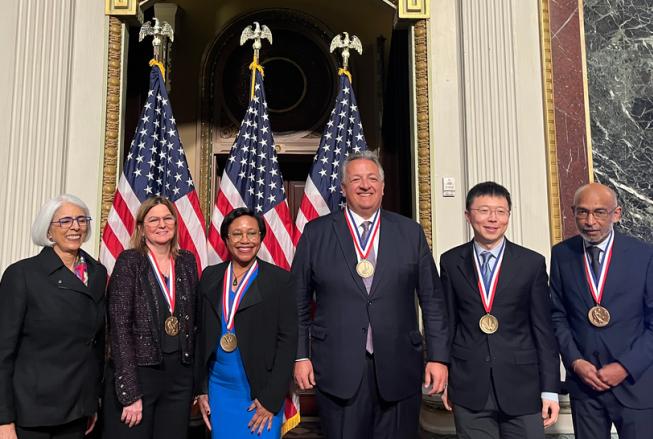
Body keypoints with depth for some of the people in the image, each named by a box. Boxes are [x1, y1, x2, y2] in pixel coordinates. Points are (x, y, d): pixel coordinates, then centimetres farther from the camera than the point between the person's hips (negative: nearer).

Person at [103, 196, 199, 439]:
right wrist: (130, 393, -16)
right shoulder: (129, 261, -7)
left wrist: (194, 380, 8)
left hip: (180, 379, 4)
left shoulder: (187, 261, 7)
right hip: (137, 372, -4)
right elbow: (119, 326, -11)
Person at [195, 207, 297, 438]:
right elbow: (201, 334, 8)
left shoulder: (279, 279, -7)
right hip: (218, 389, 3)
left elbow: (288, 340, -7)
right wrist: (201, 389, 6)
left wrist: (271, 399, -10)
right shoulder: (210, 276, 4)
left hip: (261, 393, -3)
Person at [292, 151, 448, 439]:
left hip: (399, 370, 1)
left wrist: (438, 356, 2)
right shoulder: (316, 232, 3)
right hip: (338, 371, -1)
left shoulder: (410, 232, 5)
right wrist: (300, 356, 3)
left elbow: (432, 299, 6)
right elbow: (299, 301, 6)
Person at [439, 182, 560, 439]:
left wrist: (550, 389, -1)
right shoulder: (451, 262, 2)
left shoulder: (532, 263, 0)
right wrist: (443, 378, 8)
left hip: (521, 387, 0)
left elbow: (543, 329, 1)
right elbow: (447, 321, 7)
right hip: (468, 388, 1)